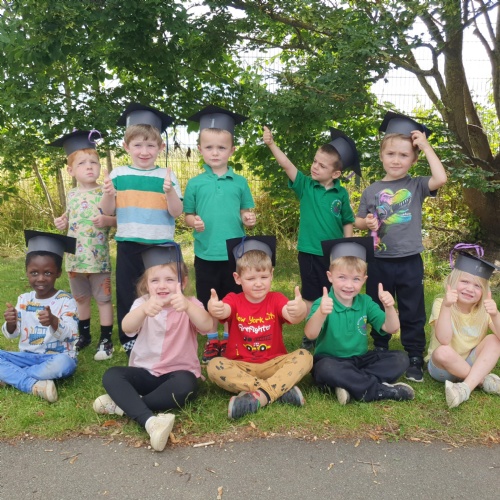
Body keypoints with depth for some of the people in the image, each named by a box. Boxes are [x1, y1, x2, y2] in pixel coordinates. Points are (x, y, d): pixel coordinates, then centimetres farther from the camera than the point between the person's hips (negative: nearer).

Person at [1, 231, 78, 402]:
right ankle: (34, 385, -28)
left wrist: (54, 322, -40)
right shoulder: (23, 299, 4)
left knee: (63, 364, -37)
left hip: (56, 357, -4)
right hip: (28, 356, 4)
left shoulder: (65, 300, -9)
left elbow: (70, 334, -19)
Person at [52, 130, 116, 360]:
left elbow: (119, 218, -7)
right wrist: (62, 223, -1)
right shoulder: (71, 195, 7)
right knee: (81, 298, 18)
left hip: (98, 258, -5)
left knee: (103, 299, 5)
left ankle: (106, 340, 16)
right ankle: (84, 335, 35)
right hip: (75, 258, 5)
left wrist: (108, 221, -26)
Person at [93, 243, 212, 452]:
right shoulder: (142, 303, -2)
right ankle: (149, 421, -41)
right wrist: (144, 310, -49)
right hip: (145, 372, 3)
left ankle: (123, 405, -23)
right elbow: (127, 328, -25)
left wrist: (187, 307, -50)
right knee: (111, 375, -23)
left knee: (185, 384, -35)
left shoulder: (190, 304, -5)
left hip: (179, 372, -2)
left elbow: (206, 326, -28)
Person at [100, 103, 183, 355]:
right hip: (128, 245, 2)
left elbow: (176, 212, -6)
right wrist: (108, 195, -15)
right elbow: (107, 211, 4)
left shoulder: (167, 176, -1)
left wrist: (169, 192, -24)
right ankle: (129, 342, 25)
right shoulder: (118, 174, 4)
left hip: (160, 246, -1)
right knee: (127, 294, 9)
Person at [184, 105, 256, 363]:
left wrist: (249, 219, -15)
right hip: (206, 253, 0)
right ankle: (212, 341, 28)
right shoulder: (195, 183, 1)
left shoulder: (240, 182, 2)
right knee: (209, 302, 11)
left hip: (234, 253, 0)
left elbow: (244, 213, 7)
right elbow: (188, 215, 4)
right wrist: (194, 222, -17)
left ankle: (229, 340, 27)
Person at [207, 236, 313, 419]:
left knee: (304, 356, -23)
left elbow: (292, 316, -24)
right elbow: (224, 312, -28)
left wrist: (300, 311, -51)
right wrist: (214, 309, -54)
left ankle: (260, 395, -35)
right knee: (214, 366, -28)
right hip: (240, 366, 0)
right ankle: (281, 389, -32)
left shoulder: (276, 299, -2)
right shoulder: (234, 300, -3)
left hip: (273, 364, 0)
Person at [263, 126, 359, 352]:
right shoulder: (305, 185, -3)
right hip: (309, 252, 0)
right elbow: (287, 164, -15)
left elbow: (347, 223, 5)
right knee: (310, 297, 13)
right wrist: (271, 144, -27)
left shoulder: (341, 194, -3)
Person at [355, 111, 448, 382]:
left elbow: (441, 179, -21)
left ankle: (415, 360, 20)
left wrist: (426, 145, -14)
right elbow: (357, 221, 10)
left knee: (412, 314, 7)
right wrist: (366, 223, -14)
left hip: (410, 261, -2)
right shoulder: (372, 190, 3)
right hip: (379, 262, 2)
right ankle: (380, 355, 31)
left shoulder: (417, 186, -1)